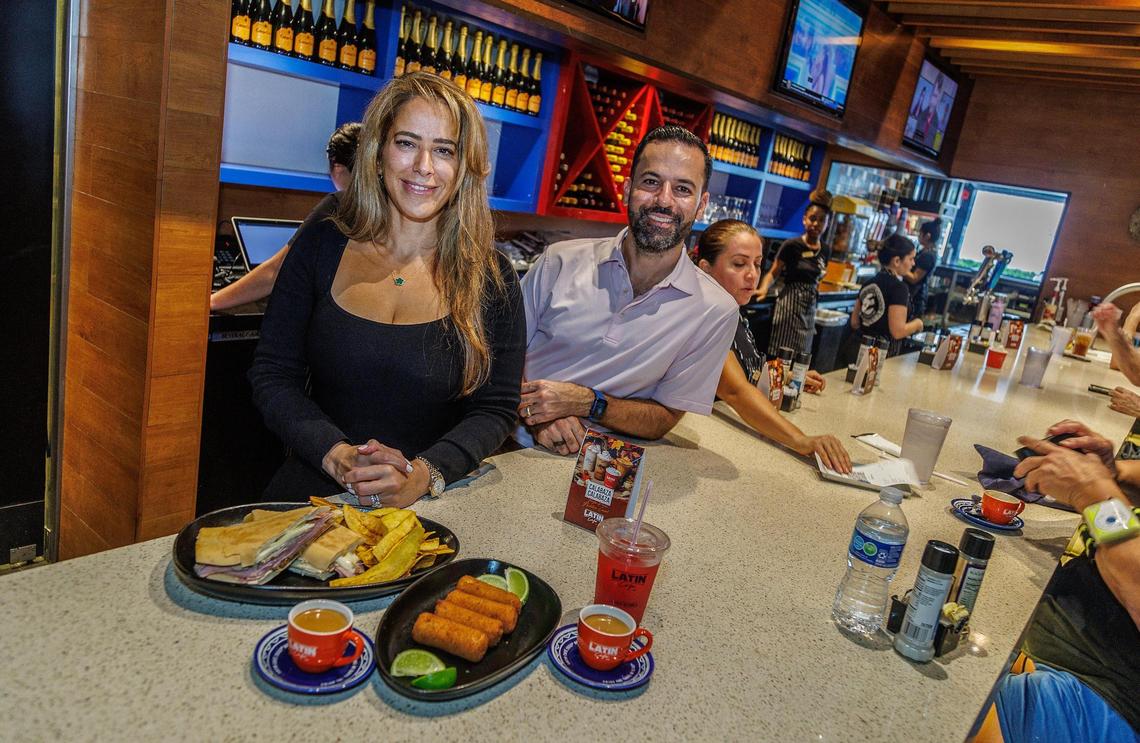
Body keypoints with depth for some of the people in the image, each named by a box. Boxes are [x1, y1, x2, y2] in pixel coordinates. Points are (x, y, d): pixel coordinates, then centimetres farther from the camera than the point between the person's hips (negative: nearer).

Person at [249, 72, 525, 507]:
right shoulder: (320, 247, 4)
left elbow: (495, 409, -1)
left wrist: (424, 475, -19)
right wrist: (337, 456, -13)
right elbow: (272, 376, 3)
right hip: (313, 495, 1)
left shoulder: (491, 277, -1)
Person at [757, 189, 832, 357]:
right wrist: (764, 289, -28)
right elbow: (773, 273, -9)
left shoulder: (824, 251, 8)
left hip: (810, 308, 6)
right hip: (789, 304, -6)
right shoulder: (791, 245, -9)